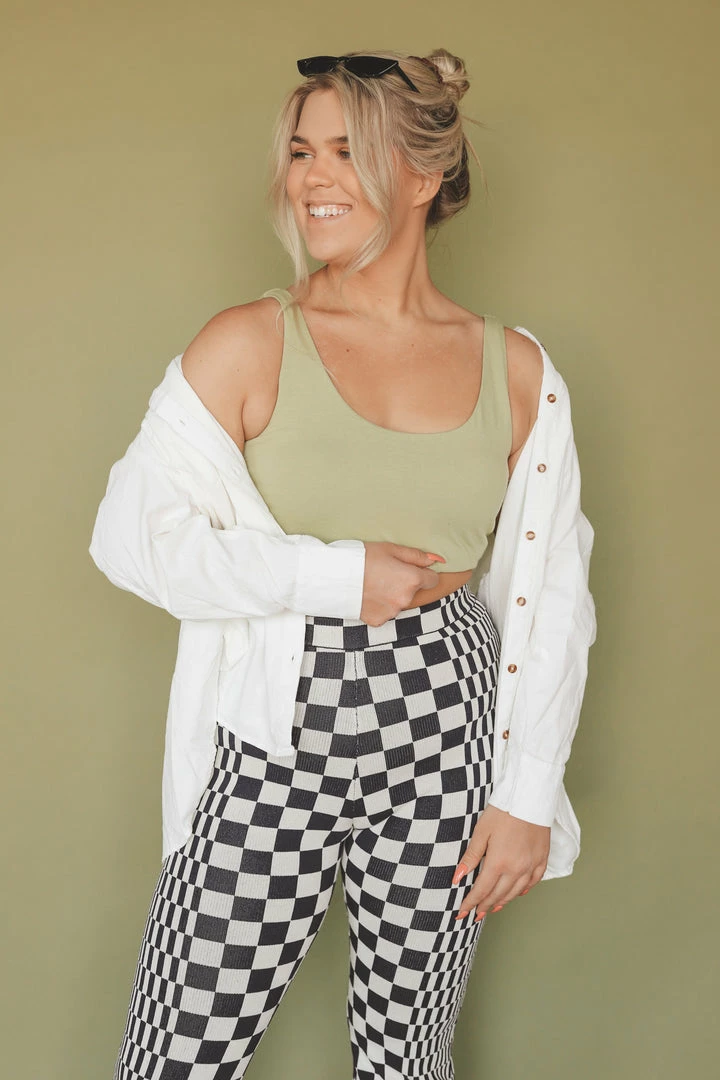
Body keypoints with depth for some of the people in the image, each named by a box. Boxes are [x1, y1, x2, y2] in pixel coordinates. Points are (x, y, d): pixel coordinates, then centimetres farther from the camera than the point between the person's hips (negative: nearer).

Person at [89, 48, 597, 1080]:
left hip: (444, 749, 2)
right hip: (275, 746, -2)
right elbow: (136, 536, -8)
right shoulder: (250, 344, -3)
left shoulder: (516, 369, 4)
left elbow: (551, 596, 6)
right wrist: (338, 575, -15)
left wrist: (529, 796, 3)